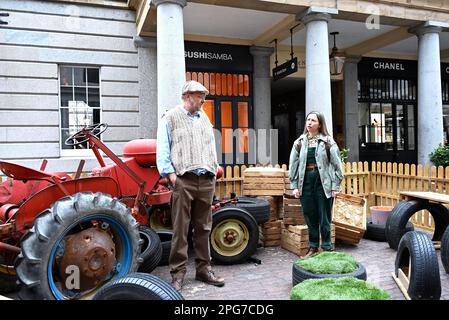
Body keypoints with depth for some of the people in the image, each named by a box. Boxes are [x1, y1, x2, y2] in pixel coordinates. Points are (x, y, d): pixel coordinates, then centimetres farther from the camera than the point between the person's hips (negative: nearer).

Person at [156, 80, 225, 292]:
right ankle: (178, 273, 8)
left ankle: (203, 269, 21)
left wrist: (213, 175, 14)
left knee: (203, 228, 11)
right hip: (183, 181, -5)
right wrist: (171, 174, -12)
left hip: (206, 181, 5)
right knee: (180, 229, -2)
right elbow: (162, 149, -3)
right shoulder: (170, 118, 2)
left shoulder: (205, 119, 19)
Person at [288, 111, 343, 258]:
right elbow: (294, 165, 7)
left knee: (324, 217, 5)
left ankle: (326, 247, 19)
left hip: (323, 184, -3)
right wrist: (294, 186, 2)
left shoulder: (328, 142, -1)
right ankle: (313, 246, 25)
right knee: (309, 217, 11)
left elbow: (336, 164, -2)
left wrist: (335, 186, -5)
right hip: (306, 184, 3)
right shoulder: (299, 142, 7)